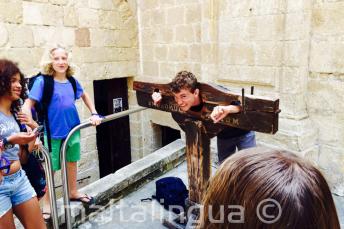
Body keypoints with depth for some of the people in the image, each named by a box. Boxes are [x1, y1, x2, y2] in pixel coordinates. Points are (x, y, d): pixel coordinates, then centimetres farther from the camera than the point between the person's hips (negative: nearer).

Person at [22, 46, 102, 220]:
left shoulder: (72, 81, 1)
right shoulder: (42, 81, -13)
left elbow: (85, 96, 19)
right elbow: (28, 105, -16)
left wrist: (94, 114, 11)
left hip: (73, 129, 5)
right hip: (53, 132, -5)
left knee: (72, 162, 18)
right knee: (50, 168, 5)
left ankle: (73, 192, 38)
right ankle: (47, 203, 25)